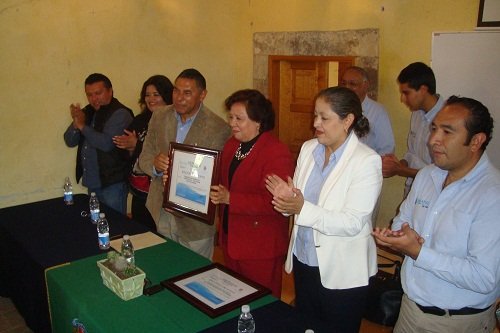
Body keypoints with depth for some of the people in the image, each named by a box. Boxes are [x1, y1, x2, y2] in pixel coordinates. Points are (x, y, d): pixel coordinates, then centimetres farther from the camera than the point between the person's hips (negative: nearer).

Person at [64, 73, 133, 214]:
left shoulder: (120, 114, -13)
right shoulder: (88, 112, 9)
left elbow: (107, 143, -25)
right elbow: (70, 141, 7)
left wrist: (82, 126, -18)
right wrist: (75, 123, -12)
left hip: (112, 185, -7)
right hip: (91, 183, 7)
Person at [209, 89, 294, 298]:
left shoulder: (277, 153, -20)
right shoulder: (232, 144, 7)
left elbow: (272, 202, -26)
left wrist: (229, 198, -28)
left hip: (260, 249, -8)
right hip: (231, 240, 8)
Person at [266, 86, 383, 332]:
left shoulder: (367, 161, -17)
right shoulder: (308, 148, 1)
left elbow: (353, 223, -22)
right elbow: (300, 199, 7)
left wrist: (302, 209, -31)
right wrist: (287, 197, -16)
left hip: (342, 273, -5)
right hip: (303, 261, 6)